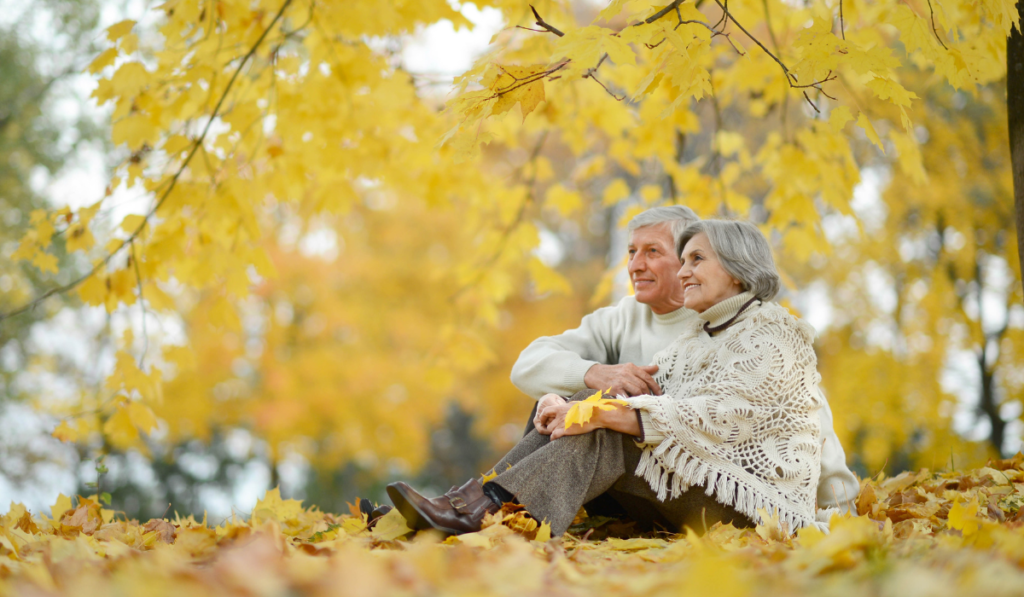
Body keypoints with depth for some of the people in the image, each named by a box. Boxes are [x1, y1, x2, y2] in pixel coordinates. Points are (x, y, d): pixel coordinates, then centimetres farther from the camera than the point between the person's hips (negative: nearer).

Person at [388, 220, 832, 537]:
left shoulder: (770, 335, -6)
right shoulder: (699, 335, 21)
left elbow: (718, 419, -21)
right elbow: (648, 393, 9)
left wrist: (605, 415, -26)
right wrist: (577, 407, -13)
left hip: (756, 502, -7)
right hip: (695, 486, 7)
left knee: (608, 435, -24)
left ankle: (483, 513, -34)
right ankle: (466, 502, -25)